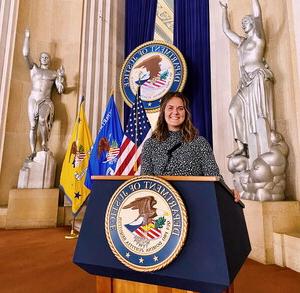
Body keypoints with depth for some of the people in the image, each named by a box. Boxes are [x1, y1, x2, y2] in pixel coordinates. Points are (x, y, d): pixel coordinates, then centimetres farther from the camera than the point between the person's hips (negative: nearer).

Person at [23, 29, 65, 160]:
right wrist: (27, 37, 6)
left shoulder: (54, 73, 13)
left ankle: (44, 143, -9)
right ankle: (33, 151, 2)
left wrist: (61, 77, -9)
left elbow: (60, 90, 5)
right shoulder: (34, 68, 16)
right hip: (32, 100, 2)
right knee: (33, 126, -3)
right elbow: (26, 54, 4)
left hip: (46, 101, -2)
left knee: (42, 120, -29)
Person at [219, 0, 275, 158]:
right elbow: (226, 29, 36)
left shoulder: (258, 37, 9)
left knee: (262, 112, -17)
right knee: (235, 109, -8)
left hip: (258, 77, -6)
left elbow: (257, 15, -5)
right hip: (246, 81, 6)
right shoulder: (241, 41, 27)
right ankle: (241, 146, -11)